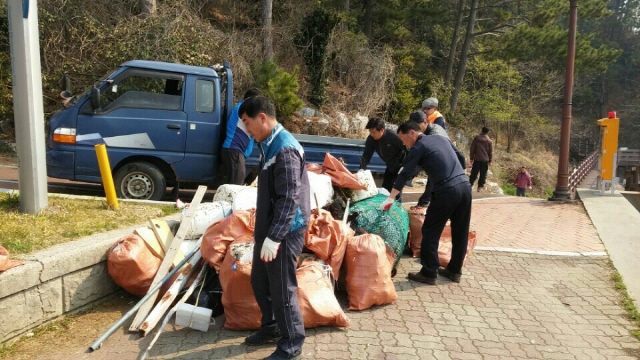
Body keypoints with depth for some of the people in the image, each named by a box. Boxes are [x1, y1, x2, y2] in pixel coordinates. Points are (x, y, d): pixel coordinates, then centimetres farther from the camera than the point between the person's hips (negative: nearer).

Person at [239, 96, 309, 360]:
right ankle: (271, 327, 40)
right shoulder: (270, 145, 10)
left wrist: (274, 237, -25)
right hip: (269, 228, 10)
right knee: (260, 282, 21)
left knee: (282, 289, 2)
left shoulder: (285, 149, -21)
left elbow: (289, 199, -25)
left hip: (284, 232, -10)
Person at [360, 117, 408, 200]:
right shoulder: (371, 139, -15)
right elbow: (367, 155, -10)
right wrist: (362, 170, -22)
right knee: (384, 189, 11)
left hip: (401, 166, -7)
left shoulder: (394, 137, -32)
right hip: (390, 167, 7)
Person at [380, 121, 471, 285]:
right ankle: (454, 270, 26)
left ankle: (429, 273, 8)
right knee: (460, 232, 15)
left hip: (447, 191, -8)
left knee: (430, 232, 4)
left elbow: (405, 174, -4)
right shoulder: (442, 138, 19)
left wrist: (389, 199, -1)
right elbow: (461, 157, 21)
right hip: (465, 185, 8)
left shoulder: (418, 147, -1)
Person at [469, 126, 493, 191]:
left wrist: (471, 158, 10)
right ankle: (480, 186, 5)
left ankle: (470, 185, 7)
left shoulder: (476, 138, 1)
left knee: (474, 173, 8)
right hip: (485, 160, -2)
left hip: (476, 159, 2)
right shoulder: (489, 141, -4)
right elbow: (490, 152, 0)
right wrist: (490, 160, 9)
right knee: (483, 174, 6)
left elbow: (472, 149, 3)